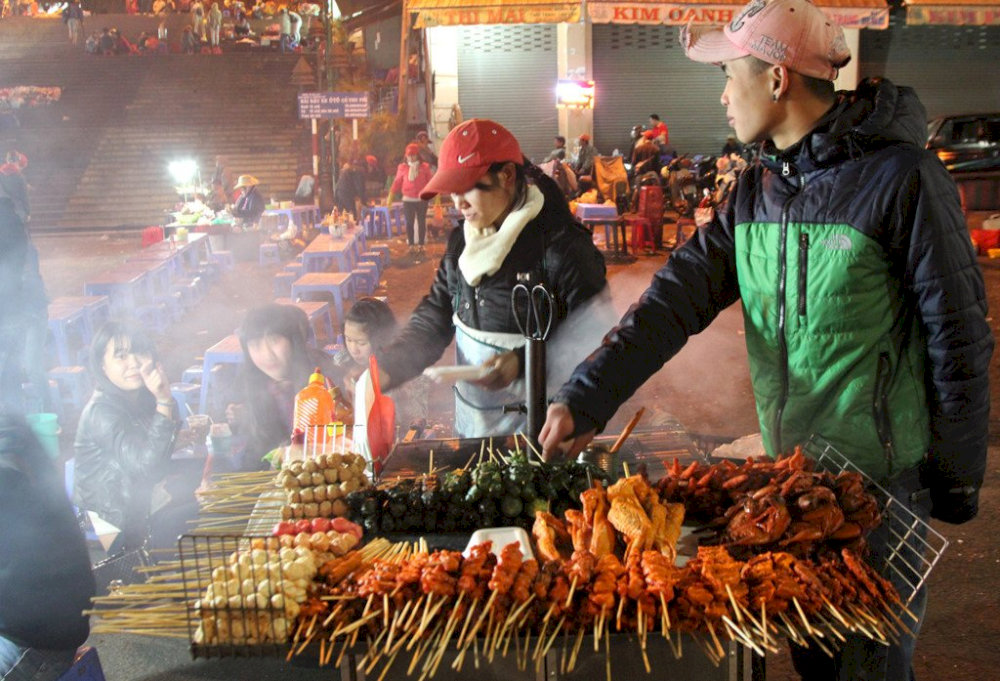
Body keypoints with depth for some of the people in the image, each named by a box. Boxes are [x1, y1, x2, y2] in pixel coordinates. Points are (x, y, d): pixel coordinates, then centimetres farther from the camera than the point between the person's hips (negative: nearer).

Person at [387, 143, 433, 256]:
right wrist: (390, 196, 2)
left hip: (422, 200, 0)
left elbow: (430, 181, 4)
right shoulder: (402, 167, 0)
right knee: (409, 223, 3)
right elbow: (397, 182, 5)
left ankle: (421, 246, 13)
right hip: (408, 200, 0)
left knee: (421, 222, 6)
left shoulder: (424, 167, -1)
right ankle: (411, 246, 10)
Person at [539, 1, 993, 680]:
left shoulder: (900, 176, -15)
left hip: (883, 473, -6)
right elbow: (676, 298, -4)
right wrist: (584, 400, -14)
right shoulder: (756, 190, 4)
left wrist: (959, 481, -8)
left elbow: (959, 336, -11)